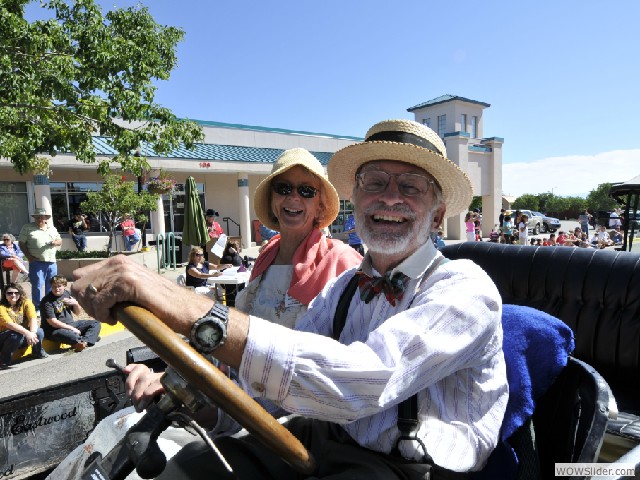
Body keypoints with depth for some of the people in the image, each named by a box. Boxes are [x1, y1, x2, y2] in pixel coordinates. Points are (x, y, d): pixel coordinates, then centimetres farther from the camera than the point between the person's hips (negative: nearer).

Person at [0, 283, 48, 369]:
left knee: (38, 331, -25)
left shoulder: (26, 303, -7)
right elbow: (9, 324, -30)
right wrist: (27, 333, -44)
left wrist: (32, 332, -40)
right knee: (17, 334, -34)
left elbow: (33, 319, -20)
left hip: (22, 339, 3)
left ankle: (38, 352, 4)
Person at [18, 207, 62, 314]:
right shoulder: (28, 228, 1)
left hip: (52, 262, 4)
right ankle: (38, 308, 6)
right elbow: (21, 243, 0)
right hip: (36, 262, -4)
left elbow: (60, 241, 17)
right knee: (37, 286, -4)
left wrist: (55, 242, -8)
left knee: (51, 285, 10)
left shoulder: (52, 229, 13)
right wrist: (28, 256, -10)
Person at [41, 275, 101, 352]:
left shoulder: (67, 294, 8)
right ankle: (91, 338, -26)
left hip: (71, 324, 7)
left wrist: (76, 304, -7)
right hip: (55, 329, -7)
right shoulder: (47, 301, -11)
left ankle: (85, 341, -30)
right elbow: (52, 322, -18)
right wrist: (72, 329, -20)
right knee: (62, 333, -43)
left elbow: (77, 313, 15)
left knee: (96, 323, -4)